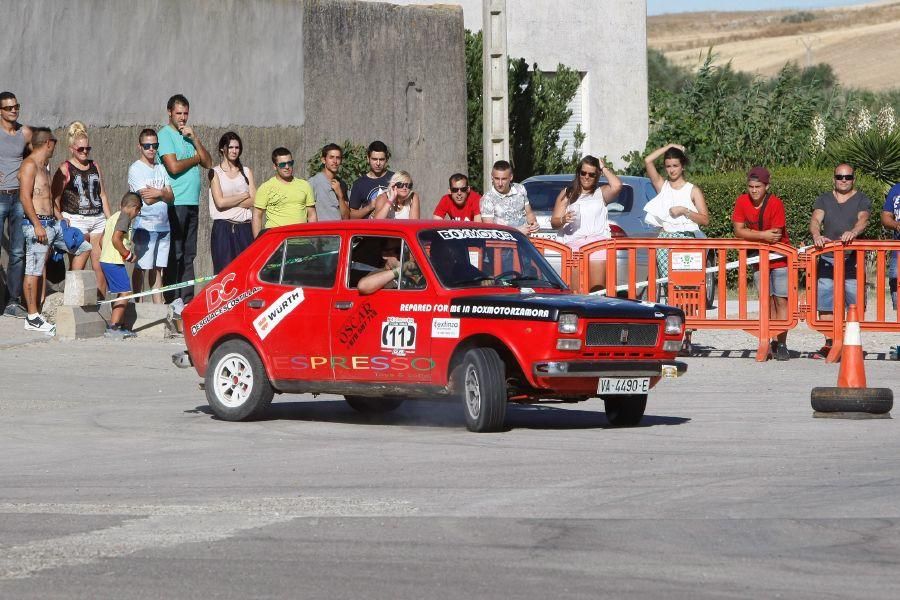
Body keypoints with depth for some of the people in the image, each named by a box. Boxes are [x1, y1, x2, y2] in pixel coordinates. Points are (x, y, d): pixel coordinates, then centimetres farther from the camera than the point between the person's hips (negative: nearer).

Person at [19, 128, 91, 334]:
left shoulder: (42, 166, 21)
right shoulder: (29, 165, -10)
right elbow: (25, 197, -18)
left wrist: (59, 217, 20)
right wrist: (37, 224, -22)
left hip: (52, 223, 10)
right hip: (37, 224, -10)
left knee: (84, 248, 11)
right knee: (34, 271, -7)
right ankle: (32, 318, -7)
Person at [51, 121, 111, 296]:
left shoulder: (94, 167, 16)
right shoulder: (65, 169, 0)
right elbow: (55, 198, -4)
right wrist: (60, 218, -19)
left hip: (98, 219, 5)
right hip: (76, 221, -5)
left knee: (100, 266, 2)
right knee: (77, 267, -10)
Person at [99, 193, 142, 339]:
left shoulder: (113, 217, 20)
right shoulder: (125, 217, -10)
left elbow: (102, 239, 22)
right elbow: (116, 238, -21)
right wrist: (128, 255, -12)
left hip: (105, 259, 10)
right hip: (114, 262, -10)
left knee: (122, 294, 16)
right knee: (125, 293, -11)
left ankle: (118, 327, 19)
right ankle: (113, 327, -18)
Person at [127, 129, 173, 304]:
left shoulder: (161, 169, 14)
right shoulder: (136, 169, -5)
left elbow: (171, 197, 7)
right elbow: (147, 199, -14)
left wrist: (158, 192, -12)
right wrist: (164, 193, -1)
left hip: (163, 225, 6)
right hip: (145, 225, -6)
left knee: (158, 268, 8)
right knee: (141, 267, -3)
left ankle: (158, 305, 10)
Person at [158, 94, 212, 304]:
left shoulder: (188, 135, 18)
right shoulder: (165, 135, -5)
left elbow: (208, 163, 11)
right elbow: (173, 166, -17)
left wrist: (194, 139, 0)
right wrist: (195, 158, 0)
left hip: (192, 202, 7)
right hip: (175, 202, -7)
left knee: (189, 255, 8)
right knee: (175, 255, -6)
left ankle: (188, 299, 10)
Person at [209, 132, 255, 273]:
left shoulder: (246, 172, 15)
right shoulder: (215, 172, 5)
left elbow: (254, 202, 4)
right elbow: (220, 202, -8)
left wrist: (230, 201, -5)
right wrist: (244, 196, 0)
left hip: (244, 228, 3)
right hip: (223, 229, -3)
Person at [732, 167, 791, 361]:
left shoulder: (775, 204, -19)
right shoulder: (742, 201, -6)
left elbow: (776, 236, -20)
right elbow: (738, 231, -11)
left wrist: (751, 236, -14)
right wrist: (763, 235, -21)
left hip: (779, 256, -4)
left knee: (781, 300, -6)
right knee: (767, 300, 7)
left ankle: (781, 345, -6)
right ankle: (772, 341, 12)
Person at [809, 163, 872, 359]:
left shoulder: (862, 200, 7)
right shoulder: (824, 200, 14)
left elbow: (862, 220, -12)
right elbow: (815, 219, -2)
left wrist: (853, 232, -35)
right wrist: (816, 235, -25)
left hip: (852, 260, -2)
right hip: (827, 260, 2)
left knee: (855, 304, -6)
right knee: (825, 304, 0)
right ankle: (829, 344, 6)